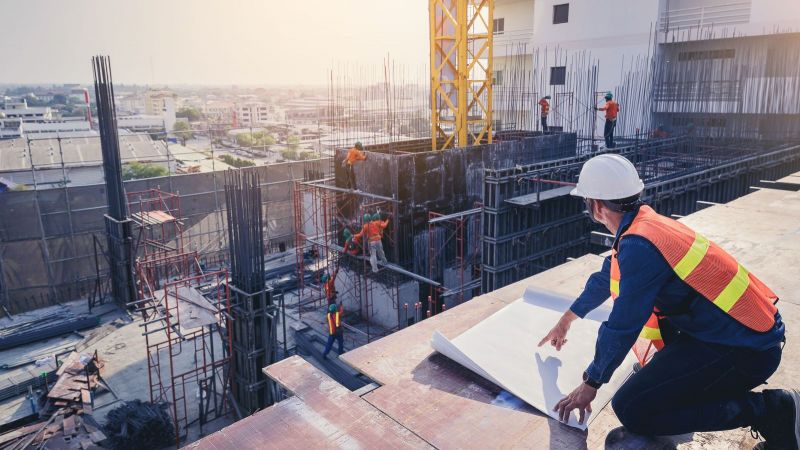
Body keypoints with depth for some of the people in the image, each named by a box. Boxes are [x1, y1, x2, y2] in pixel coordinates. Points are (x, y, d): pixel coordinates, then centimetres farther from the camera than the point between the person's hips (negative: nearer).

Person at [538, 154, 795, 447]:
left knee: (631, 410, -15)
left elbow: (622, 327, -20)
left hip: (744, 348, -9)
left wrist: (591, 384, -5)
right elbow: (605, 279, 21)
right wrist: (566, 320, 33)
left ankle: (769, 411, -5)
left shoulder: (639, 245, -24)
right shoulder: (644, 222, 5)